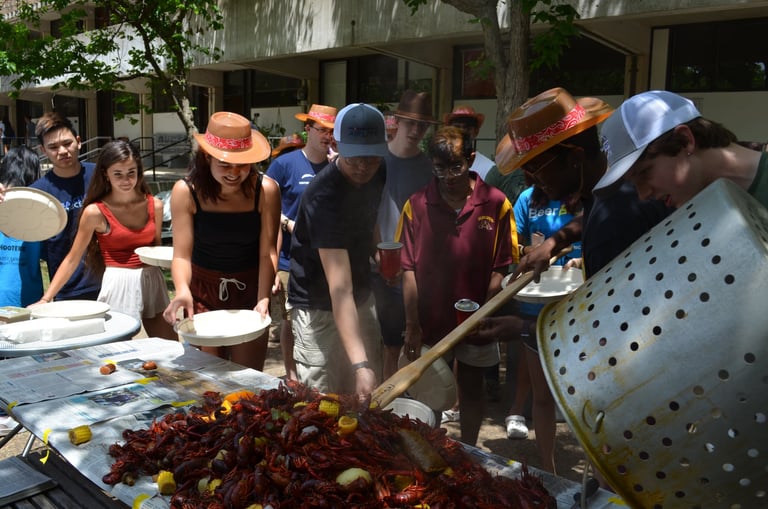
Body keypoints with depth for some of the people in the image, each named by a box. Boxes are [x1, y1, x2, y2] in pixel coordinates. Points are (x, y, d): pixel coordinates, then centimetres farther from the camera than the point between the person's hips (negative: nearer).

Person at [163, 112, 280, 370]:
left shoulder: (266, 190, -13)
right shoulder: (186, 191, -13)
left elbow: (268, 252, -15)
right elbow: (182, 254, -17)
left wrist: (263, 299, -28)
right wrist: (182, 290, -36)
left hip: (250, 290, 0)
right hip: (203, 292, 0)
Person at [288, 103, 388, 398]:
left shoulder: (378, 175, -6)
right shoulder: (323, 197, -30)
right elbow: (339, 289, -37)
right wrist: (360, 364, -43)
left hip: (363, 297, 7)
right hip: (319, 307, -7)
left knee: (367, 397, 14)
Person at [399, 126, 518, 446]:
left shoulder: (495, 204, -7)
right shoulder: (417, 205, -6)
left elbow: (500, 268, -6)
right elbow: (408, 268, -6)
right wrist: (412, 325, -9)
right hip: (429, 320, 0)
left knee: (471, 389, 17)